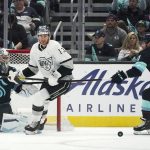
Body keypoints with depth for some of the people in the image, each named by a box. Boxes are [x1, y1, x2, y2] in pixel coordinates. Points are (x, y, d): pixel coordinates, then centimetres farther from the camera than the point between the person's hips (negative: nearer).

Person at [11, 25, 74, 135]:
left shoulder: (54, 46, -22)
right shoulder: (35, 49, 2)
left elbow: (68, 64, -26)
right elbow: (33, 68, 16)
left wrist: (56, 76, -29)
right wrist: (21, 75, 4)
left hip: (63, 81, -8)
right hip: (49, 80, 8)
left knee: (39, 98, -16)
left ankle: (35, 125, -3)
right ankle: (40, 124, 31)